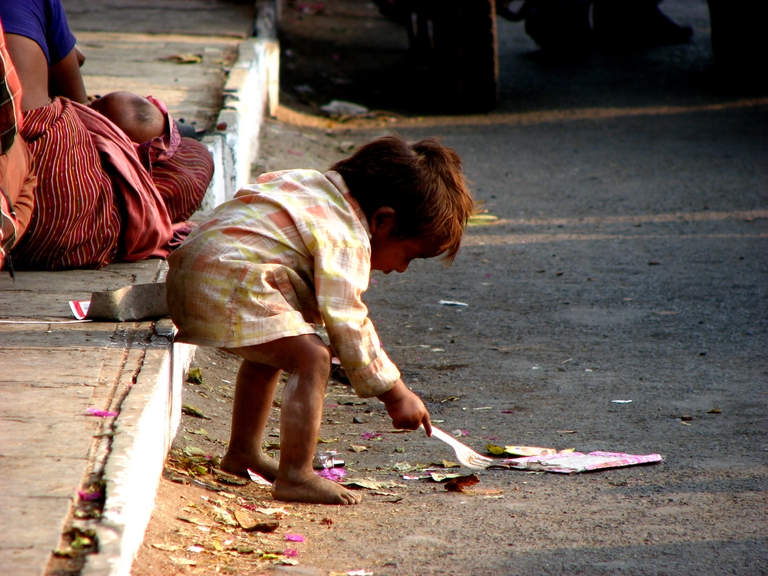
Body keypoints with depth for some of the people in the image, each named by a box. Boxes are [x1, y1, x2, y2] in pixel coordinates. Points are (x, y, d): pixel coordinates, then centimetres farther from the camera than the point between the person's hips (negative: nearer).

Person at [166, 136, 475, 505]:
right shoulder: (346, 239, -10)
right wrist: (395, 393, -2)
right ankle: (294, 478, -15)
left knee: (268, 353, 31)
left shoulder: (319, 185, 18)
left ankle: (243, 453, 42)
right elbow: (348, 327, -11)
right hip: (230, 284, -11)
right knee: (311, 359, -16)